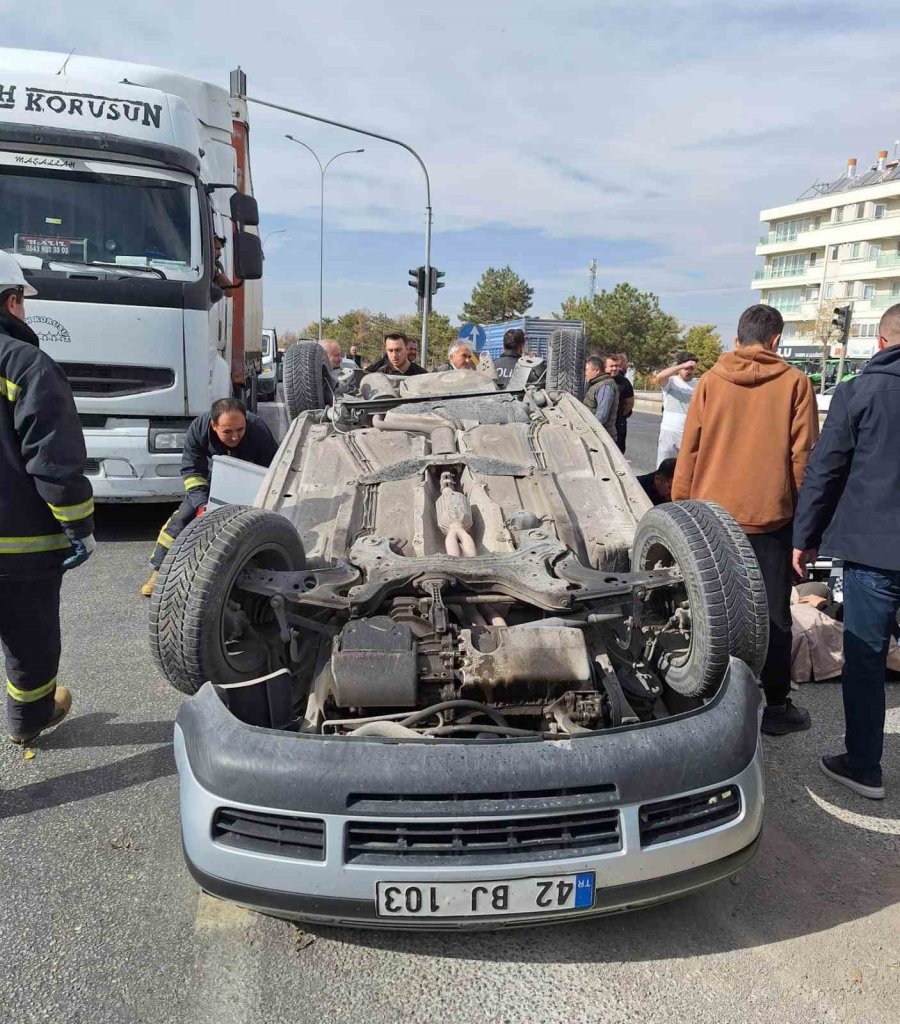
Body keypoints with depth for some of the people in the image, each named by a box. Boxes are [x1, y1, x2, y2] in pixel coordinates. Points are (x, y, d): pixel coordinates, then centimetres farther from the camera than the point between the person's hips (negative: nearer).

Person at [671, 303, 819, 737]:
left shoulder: (710, 381, 1)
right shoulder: (795, 383, -3)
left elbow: (689, 452, 2)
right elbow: (803, 456, -3)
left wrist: (679, 505, 10)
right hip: (770, 517, -2)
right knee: (773, 615, 9)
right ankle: (777, 707, 16)